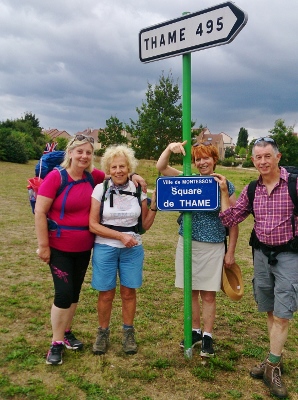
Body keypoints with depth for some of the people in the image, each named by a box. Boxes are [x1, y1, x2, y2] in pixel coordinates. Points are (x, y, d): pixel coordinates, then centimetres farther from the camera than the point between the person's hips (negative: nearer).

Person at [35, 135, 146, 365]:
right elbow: (40, 212, -15)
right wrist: (43, 245, -15)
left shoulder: (93, 176, -2)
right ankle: (57, 342, 13)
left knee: (75, 292, 16)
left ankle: (66, 332, 36)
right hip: (59, 247, -5)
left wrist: (133, 177, -4)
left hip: (84, 247, 5)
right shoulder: (55, 177, -15)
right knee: (64, 292, -5)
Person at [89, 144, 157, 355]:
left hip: (133, 249, 2)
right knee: (106, 294, 6)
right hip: (105, 249, -1)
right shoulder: (101, 189, -6)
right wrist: (121, 236, -16)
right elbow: (93, 225, -9)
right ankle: (103, 332, 27)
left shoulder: (138, 190, 0)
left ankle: (128, 333, 28)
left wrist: (154, 205, -9)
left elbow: (145, 225, 4)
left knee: (129, 292, 9)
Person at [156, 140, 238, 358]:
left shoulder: (226, 186, -4)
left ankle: (208, 336, 21)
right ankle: (195, 331, 29)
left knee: (208, 294, 6)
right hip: (187, 244, 3)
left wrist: (231, 252, -3)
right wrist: (170, 148, -24)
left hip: (213, 247, -2)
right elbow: (161, 167, -7)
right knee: (191, 291, 12)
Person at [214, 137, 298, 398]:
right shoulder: (251, 190, 2)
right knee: (269, 311, 16)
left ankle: (273, 366, 13)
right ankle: (276, 357, 33)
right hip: (262, 254, 5)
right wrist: (224, 192, -4)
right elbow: (230, 220, 3)